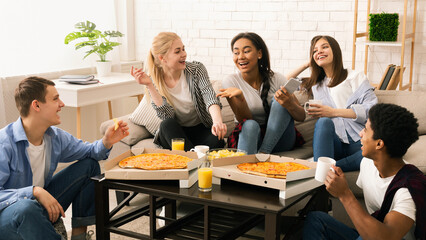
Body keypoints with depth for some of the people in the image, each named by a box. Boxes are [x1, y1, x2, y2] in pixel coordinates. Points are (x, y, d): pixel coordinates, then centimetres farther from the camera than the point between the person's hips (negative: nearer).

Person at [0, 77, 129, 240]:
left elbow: (89, 152, 13)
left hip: (41, 205, 7)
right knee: (26, 207, -43)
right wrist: (34, 192, -38)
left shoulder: (56, 137, -2)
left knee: (89, 165, 4)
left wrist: (106, 141, -9)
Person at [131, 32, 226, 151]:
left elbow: (210, 98, -24)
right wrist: (149, 85, -26)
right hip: (173, 134, 1)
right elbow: (167, 116, -17)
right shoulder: (154, 80, -7)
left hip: (201, 129, -1)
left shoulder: (197, 69, -8)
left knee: (217, 141, -33)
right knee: (167, 124, -33)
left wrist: (217, 121, -47)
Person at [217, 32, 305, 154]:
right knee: (250, 125, -33)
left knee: (279, 101, -22)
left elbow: (301, 117, -7)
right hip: (248, 136, -2)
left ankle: (263, 153, -25)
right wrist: (239, 97, -32)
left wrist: (290, 104, -32)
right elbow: (244, 120, -10)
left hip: (278, 139, 2)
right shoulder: (231, 81, -6)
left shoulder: (277, 79, -5)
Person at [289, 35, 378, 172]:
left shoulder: (355, 77, 15)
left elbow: (372, 109, 0)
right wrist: (307, 65, 29)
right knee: (324, 122, -33)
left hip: (359, 142, -2)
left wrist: (333, 112, -10)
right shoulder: (316, 84, 29)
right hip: (335, 144, 2)